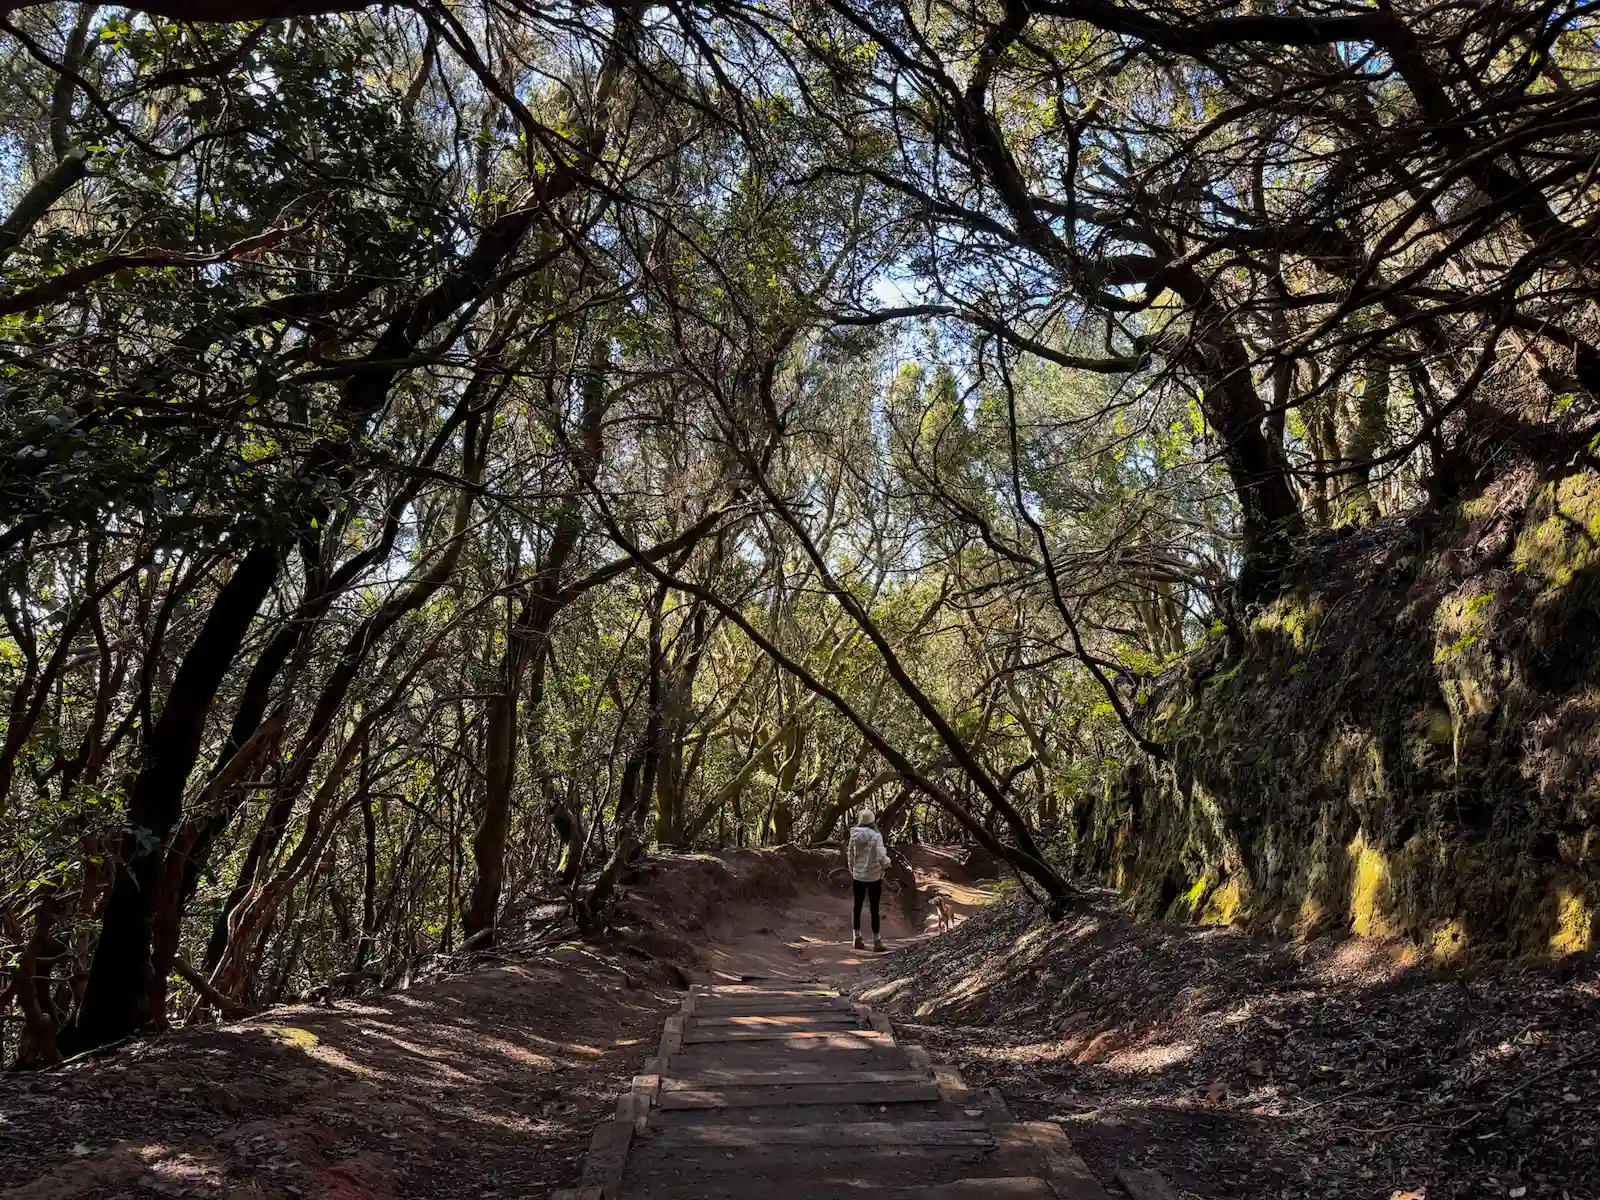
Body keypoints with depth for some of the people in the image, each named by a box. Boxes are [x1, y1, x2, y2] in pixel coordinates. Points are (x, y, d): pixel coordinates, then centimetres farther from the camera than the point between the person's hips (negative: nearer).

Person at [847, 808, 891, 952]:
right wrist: (887, 862, -3)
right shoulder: (876, 837, -19)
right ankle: (876, 941, 13)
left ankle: (858, 938, 23)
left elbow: (850, 855, 3)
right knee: (874, 909, 7)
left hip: (857, 876, 4)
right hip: (874, 877, -4)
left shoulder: (854, 836, -5)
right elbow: (882, 857, -25)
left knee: (857, 907, 16)